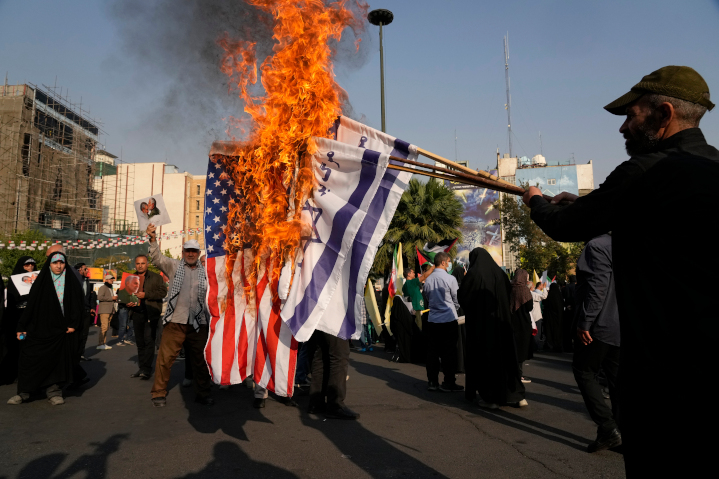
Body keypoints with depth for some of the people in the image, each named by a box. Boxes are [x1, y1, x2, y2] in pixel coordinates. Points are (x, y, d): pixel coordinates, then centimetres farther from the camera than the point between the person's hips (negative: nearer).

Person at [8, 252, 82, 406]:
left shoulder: (72, 284, 5)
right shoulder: (41, 282, 4)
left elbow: (77, 306, 4)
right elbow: (30, 306, 3)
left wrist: (73, 324, -7)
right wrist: (22, 327, 0)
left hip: (61, 330, 0)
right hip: (39, 329, 0)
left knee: (57, 360, 3)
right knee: (31, 359, -1)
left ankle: (54, 391, 13)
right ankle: (23, 393, 12)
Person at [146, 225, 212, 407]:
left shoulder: (205, 273, 10)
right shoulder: (174, 266, 5)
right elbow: (157, 258, -10)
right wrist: (153, 239, -25)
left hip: (198, 323, 2)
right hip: (175, 321, -2)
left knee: (201, 360, 10)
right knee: (165, 358, 0)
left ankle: (202, 393, 24)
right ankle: (159, 393, 18)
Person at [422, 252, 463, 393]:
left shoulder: (428, 280, 2)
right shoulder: (450, 279, -11)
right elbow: (457, 299, -1)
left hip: (432, 319, 5)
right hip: (448, 319, -5)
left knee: (432, 351, 10)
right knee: (449, 352, 4)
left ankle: (432, 382, 16)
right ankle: (448, 383, 10)